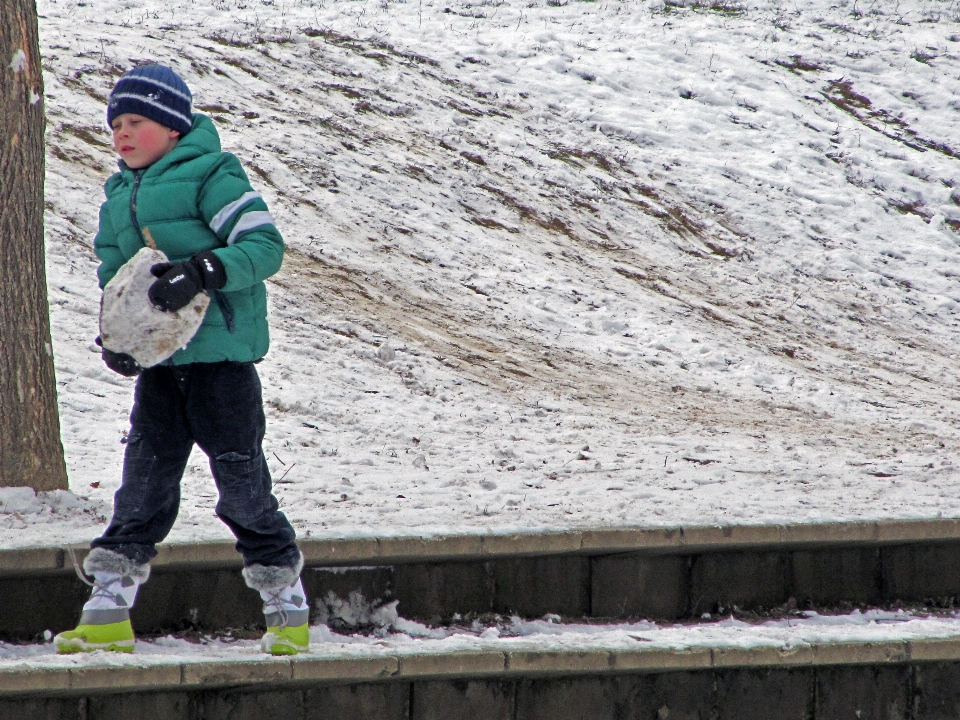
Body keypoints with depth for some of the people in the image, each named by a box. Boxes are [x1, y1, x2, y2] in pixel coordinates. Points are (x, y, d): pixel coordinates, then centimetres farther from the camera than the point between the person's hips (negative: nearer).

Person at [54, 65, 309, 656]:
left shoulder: (212, 178, -7)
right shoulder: (121, 197, 16)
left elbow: (265, 245, -14)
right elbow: (112, 270, 23)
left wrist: (203, 271, -27)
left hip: (220, 351, -6)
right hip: (157, 360, 6)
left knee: (242, 481, -3)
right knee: (144, 480, 6)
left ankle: (288, 607, 8)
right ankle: (108, 612, 7)